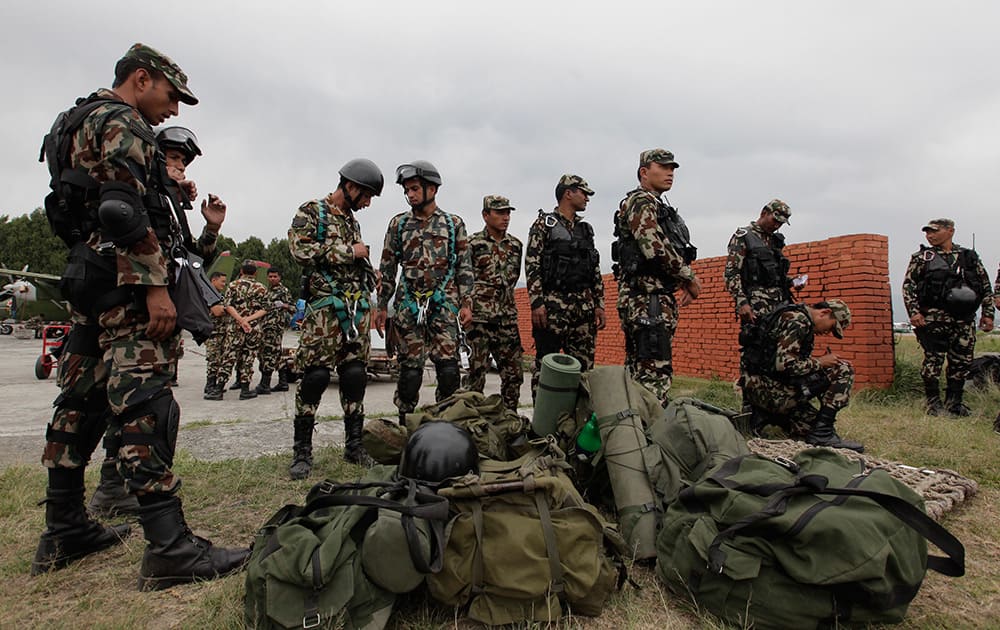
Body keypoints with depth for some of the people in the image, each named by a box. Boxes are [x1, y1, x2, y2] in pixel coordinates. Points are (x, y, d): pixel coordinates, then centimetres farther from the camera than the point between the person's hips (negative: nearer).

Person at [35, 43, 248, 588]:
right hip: (126, 283, -11)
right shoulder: (119, 124, -6)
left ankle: (63, 533, 23)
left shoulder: (83, 124, 27)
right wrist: (154, 288, -24)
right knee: (144, 406, -15)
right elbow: (125, 211, -20)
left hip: (90, 282, 11)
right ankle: (170, 549, -14)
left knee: (81, 404, 12)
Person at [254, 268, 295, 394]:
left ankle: (264, 385, -11)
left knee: (269, 352, -11)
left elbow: (293, 309, -7)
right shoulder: (267, 290, 21)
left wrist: (284, 305, -25)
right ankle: (283, 383, 16)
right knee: (276, 353, 10)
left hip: (276, 326, -8)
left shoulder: (284, 291, -3)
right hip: (266, 325, 8)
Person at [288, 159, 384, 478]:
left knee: (355, 375, 5)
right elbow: (300, 249, -16)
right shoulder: (311, 211, 0)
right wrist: (349, 251, -10)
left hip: (358, 308, 6)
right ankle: (302, 450, 4)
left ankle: (354, 445, 14)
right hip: (326, 308, -6)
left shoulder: (352, 220, 21)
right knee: (315, 375, -8)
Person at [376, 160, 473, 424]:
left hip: (444, 304, 0)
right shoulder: (398, 224, 10)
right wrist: (382, 307, 9)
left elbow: (464, 267, 8)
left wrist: (466, 303, -1)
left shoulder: (454, 224, 8)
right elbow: (387, 269, 12)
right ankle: (405, 425, 16)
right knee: (410, 370, 2)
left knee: (449, 370, -6)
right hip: (408, 304, 1)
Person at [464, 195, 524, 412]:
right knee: (477, 371, 1)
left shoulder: (516, 245, 12)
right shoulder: (472, 244, -2)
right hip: (480, 318, -5)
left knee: (513, 373, 6)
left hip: (508, 318, 5)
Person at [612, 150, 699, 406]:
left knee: (639, 371, 12)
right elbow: (656, 249, -20)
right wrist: (689, 277, -9)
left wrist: (684, 282, 14)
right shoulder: (641, 201, -6)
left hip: (658, 299, 10)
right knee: (655, 370, -14)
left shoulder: (658, 207, 26)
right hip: (647, 300, -10)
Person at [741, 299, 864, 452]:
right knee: (843, 371, -9)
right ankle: (822, 433, -9)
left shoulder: (801, 321, 19)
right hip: (768, 388, -10)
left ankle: (766, 414, 11)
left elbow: (796, 363, 21)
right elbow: (784, 364, -24)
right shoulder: (797, 320, -14)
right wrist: (820, 362, -10)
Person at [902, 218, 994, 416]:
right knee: (933, 360, -4)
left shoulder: (970, 257, 14)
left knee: (962, 362, 6)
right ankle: (933, 403, 5)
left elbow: (986, 286, 16)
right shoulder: (922, 257, 6)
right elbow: (908, 285, 1)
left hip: (965, 319, 3)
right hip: (934, 318, -3)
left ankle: (953, 403, 18)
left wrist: (988, 313, 9)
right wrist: (914, 311, -10)